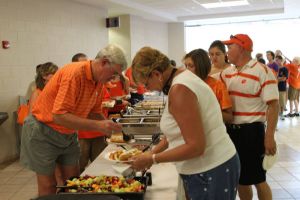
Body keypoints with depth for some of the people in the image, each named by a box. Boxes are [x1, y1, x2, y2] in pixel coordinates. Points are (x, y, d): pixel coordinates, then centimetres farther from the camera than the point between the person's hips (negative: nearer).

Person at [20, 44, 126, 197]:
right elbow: (60, 116, -33)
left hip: (68, 133, 8)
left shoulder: (99, 80, -3)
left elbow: (94, 113, 6)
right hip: (43, 132, -7)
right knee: (48, 186, 2)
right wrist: (97, 125, -35)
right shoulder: (74, 73, -28)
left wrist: (109, 126, -13)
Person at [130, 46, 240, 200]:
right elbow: (178, 131, 14)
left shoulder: (179, 89, -23)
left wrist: (152, 159, -18)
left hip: (211, 173, -9)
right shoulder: (182, 77, 7)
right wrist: (152, 153, 14)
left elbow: (195, 146, -25)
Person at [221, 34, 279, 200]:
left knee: (257, 179, 5)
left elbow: (273, 105, -14)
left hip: (251, 131, -6)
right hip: (230, 130, 6)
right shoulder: (226, 73, 9)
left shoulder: (263, 71, -11)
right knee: (239, 176, 16)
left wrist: (269, 136, -19)